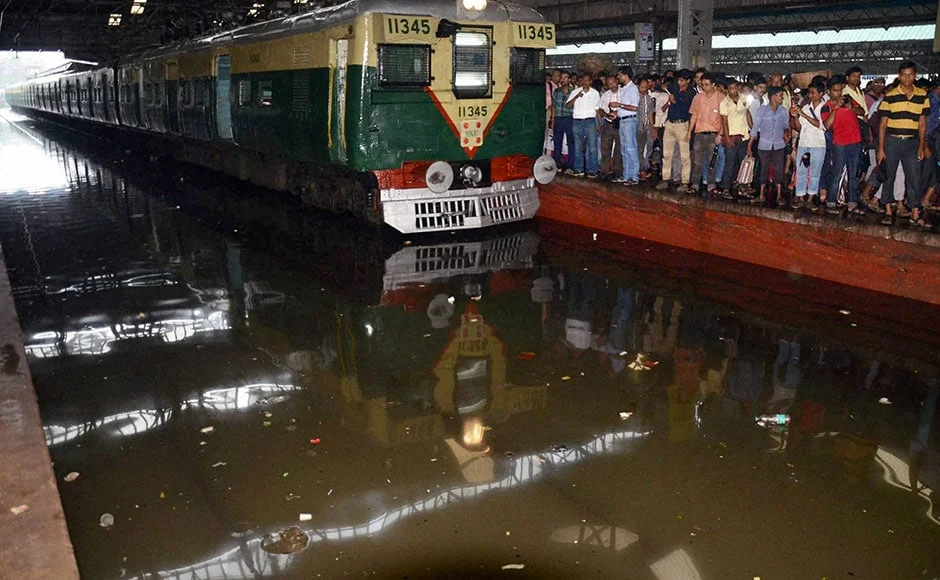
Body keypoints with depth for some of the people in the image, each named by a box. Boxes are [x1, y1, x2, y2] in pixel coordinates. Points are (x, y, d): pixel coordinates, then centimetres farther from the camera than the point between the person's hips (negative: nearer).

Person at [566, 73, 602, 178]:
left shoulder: (595, 93, 9)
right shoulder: (575, 92, 8)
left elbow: (598, 109, 13)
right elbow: (568, 105, -3)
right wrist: (576, 97, -18)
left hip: (590, 121, -1)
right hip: (577, 121, 1)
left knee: (592, 147, -7)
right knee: (578, 147, 4)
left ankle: (592, 170, -4)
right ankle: (579, 169, 12)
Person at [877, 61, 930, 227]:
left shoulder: (922, 95, 6)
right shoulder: (890, 96, -2)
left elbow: (922, 123, 9)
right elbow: (883, 124, -1)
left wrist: (921, 146, 4)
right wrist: (881, 148, -5)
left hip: (911, 141, 2)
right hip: (892, 140, -2)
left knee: (914, 177, -1)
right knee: (889, 176, 4)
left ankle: (915, 214, 2)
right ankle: (888, 211, 14)